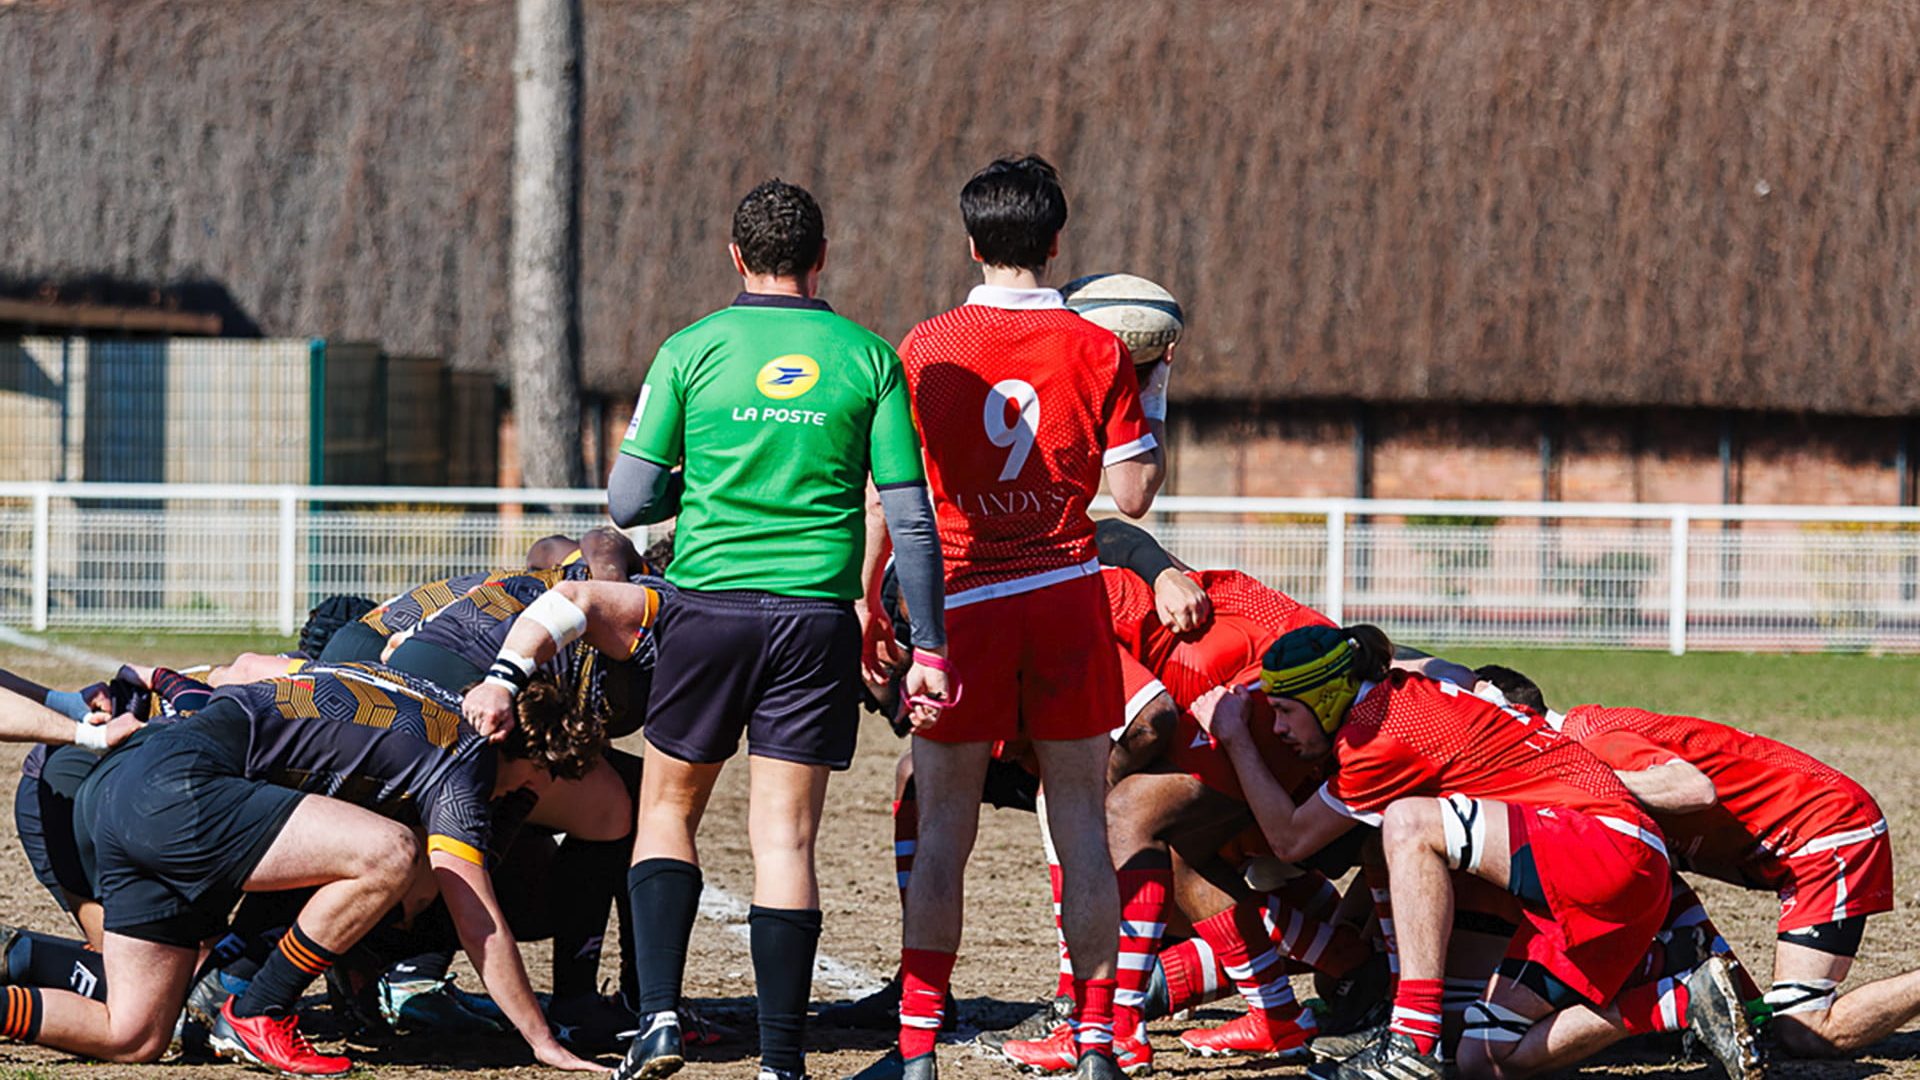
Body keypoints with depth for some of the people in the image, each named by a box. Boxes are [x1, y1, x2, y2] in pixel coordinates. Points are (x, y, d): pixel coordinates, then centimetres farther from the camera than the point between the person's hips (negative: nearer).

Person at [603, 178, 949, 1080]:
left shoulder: (691, 351, 0)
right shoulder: (866, 357, 2)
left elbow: (628, 503, -1)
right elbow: (911, 520, 0)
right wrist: (927, 647, 5)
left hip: (708, 608, 0)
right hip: (816, 619, 0)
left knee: (669, 810, 16)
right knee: (785, 839, 3)